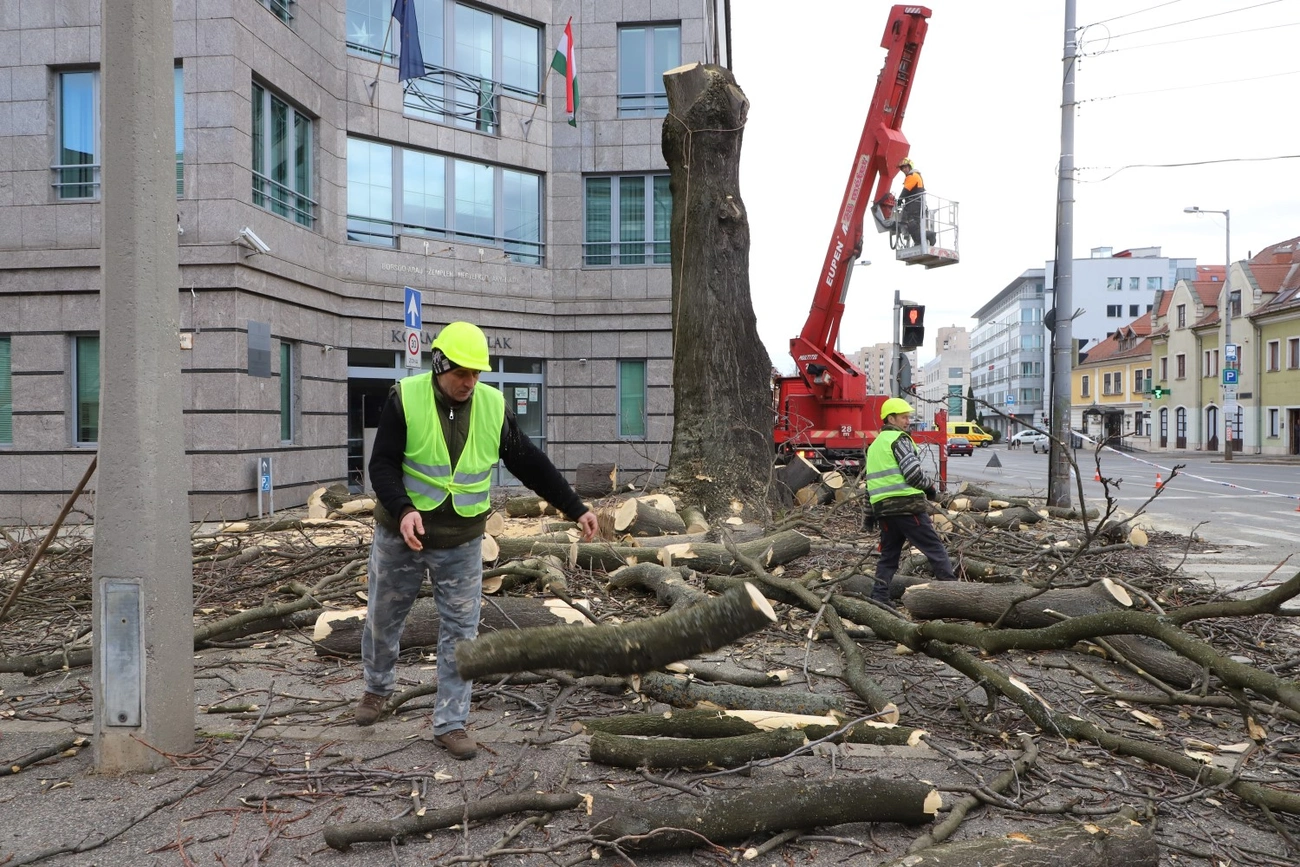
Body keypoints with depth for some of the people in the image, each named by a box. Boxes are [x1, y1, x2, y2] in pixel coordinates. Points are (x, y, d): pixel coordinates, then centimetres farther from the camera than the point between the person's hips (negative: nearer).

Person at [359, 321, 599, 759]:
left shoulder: (493, 406, -6)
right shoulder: (405, 399, -14)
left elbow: (530, 464, -1)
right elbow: (382, 464, -15)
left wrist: (575, 508, -4)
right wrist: (403, 510, -33)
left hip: (461, 543, 1)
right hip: (401, 535, -1)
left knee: (460, 632, 2)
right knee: (384, 618, 17)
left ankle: (450, 723, 14)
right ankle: (378, 686, 45)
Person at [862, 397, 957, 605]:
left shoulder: (874, 445, 21)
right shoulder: (899, 439, -5)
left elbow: (871, 483, 22)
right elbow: (913, 472, -16)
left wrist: (868, 517, 24)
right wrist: (931, 488, 3)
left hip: (882, 507, 8)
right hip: (907, 504, -8)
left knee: (888, 554, 13)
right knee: (934, 547, -2)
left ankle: (879, 596, 10)